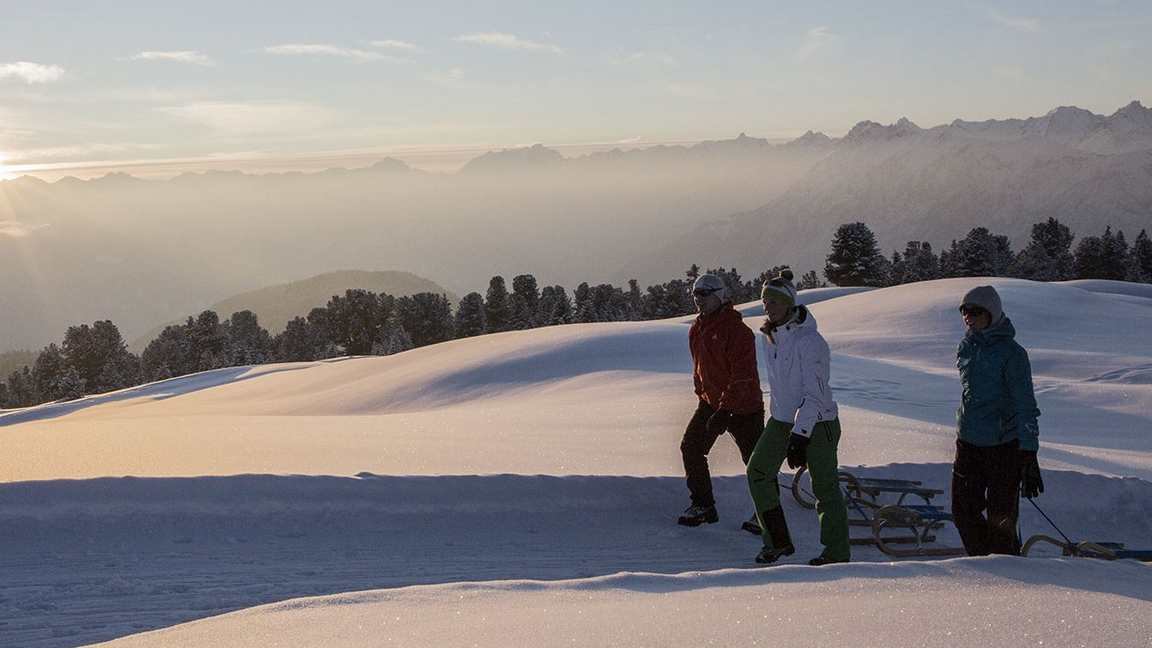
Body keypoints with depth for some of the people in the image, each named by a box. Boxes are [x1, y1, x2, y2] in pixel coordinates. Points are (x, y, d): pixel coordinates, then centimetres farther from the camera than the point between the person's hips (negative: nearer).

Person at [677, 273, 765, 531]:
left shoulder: (737, 330, -19)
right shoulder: (696, 330, 7)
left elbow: (742, 375, -24)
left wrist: (725, 410, -28)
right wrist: (702, 396, 19)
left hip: (743, 406, -8)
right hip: (711, 402, 8)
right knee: (691, 447, 2)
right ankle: (703, 506, 12)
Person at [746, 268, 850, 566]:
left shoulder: (809, 341, -21)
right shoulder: (769, 336, 4)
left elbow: (815, 393, -25)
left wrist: (800, 436, -30)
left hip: (817, 422, -8)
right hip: (781, 419, 8)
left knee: (825, 488, -2)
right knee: (758, 473, -2)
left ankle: (837, 551, 11)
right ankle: (778, 542, 9)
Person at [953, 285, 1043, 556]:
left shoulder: (1011, 352, -12)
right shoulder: (965, 347, 8)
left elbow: (1026, 406, -15)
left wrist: (1029, 455, -19)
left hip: (1004, 445, -6)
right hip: (968, 442, 7)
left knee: (1000, 521, -4)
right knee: (963, 513, 9)